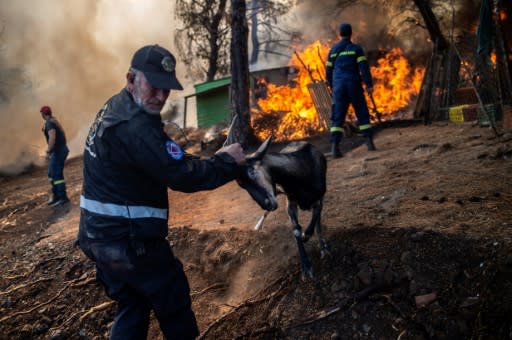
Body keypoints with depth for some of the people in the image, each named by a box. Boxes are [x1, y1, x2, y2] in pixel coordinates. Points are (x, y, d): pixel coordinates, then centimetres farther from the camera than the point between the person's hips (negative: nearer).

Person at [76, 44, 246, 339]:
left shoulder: (115, 109, 8)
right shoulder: (135, 125, -26)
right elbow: (182, 175, -28)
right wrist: (227, 162, -14)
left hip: (100, 234, 10)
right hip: (128, 240, -10)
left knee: (132, 306, 22)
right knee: (174, 301, 11)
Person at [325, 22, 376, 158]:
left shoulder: (333, 50, 13)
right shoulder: (356, 48, 4)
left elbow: (329, 71, 15)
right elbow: (364, 67, -8)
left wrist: (333, 87, 27)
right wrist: (369, 85, -11)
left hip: (339, 87, 2)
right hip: (354, 86, -2)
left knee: (337, 118, -2)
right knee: (363, 114, 8)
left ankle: (335, 147, -17)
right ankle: (370, 142, 0)